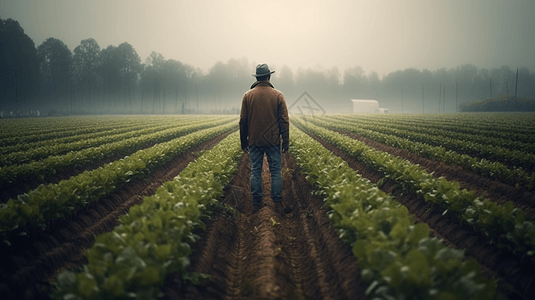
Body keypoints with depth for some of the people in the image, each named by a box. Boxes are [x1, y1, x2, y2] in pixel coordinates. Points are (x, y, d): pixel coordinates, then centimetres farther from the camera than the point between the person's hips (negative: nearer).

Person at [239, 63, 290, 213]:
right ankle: (277, 202, 9)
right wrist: (285, 141, 2)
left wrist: (243, 141, 12)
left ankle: (257, 203, 10)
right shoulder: (278, 95, -4)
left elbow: (243, 120, 3)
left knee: (255, 171, 7)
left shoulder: (248, 96, 0)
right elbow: (284, 120, -4)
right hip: (273, 140, -1)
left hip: (254, 141, 1)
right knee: (275, 171, 6)